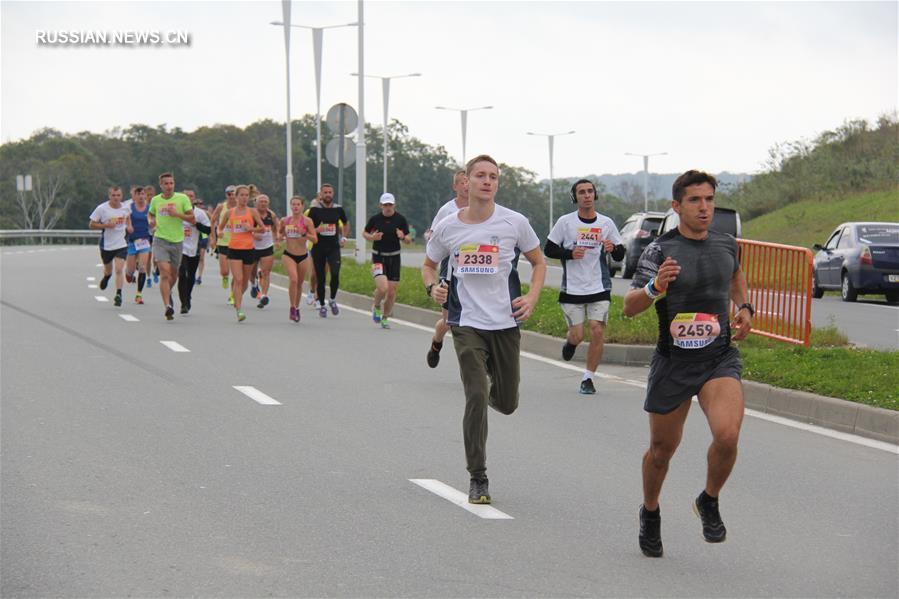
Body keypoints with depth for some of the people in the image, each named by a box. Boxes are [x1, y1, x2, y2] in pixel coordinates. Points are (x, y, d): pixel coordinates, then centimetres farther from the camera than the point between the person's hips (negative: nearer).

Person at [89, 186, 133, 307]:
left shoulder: (125, 208, -1)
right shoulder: (101, 209, -12)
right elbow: (91, 224, -7)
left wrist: (129, 226, 3)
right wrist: (106, 225, -21)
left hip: (121, 244, 0)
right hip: (106, 245, 0)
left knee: (119, 270, -15)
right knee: (108, 270, 18)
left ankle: (118, 295, -12)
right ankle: (106, 277, 54)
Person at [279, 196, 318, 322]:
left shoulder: (307, 221, -7)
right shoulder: (285, 220, 1)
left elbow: (315, 239, -11)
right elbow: (279, 232, 21)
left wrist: (304, 233, -26)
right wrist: (280, 236, -2)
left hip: (303, 256, 0)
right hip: (288, 255, 0)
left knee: (299, 283, 13)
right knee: (293, 279, -22)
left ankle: (297, 308, 33)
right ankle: (292, 307, -11)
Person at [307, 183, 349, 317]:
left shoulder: (338, 209, 5)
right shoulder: (315, 210, -2)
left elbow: (346, 223, 23)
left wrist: (344, 238, 12)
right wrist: (316, 230, -19)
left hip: (334, 247, 1)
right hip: (318, 247, -1)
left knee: (335, 274, -17)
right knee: (320, 278, 3)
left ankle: (333, 300, 5)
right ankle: (321, 305, 18)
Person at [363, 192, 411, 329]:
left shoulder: (400, 219, -1)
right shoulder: (375, 219, -3)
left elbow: (408, 240, 4)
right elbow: (365, 233, 11)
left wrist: (403, 237, -19)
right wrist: (372, 237, -10)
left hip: (394, 257, 2)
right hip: (378, 257, -2)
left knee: (392, 291, 2)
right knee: (382, 288, -20)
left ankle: (385, 318, 23)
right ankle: (376, 306, 12)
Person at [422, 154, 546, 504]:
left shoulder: (514, 223, -2)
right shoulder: (447, 228, 0)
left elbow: (538, 262, 11)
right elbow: (429, 265, 16)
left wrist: (532, 298, -4)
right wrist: (432, 287, -5)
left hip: (506, 322, 1)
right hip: (467, 324, -1)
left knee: (507, 404, 9)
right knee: (475, 398, -13)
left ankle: (493, 392, 49)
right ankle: (477, 479, -2)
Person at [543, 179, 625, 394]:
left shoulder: (606, 223, 5)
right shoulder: (565, 222, 0)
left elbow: (620, 255, 9)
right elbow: (548, 249, 3)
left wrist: (613, 248, -15)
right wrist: (569, 253, -14)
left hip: (600, 289, 1)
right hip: (572, 289, -1)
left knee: (597, 332, -10)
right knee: (577, 335, -4)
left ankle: (588, 379, 4)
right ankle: (570, 342, 35)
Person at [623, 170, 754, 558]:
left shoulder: (726, 245, 5)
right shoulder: (661, 250, -9)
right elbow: (629, 307, -14)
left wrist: (744, 307, 15)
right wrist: (655, 287, -33)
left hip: (720, 359, 2)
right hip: (673, 362, -2)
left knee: (727, 435, -23)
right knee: (662, 448, 10)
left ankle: (709, 502, 5)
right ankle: (650, 513, 39)